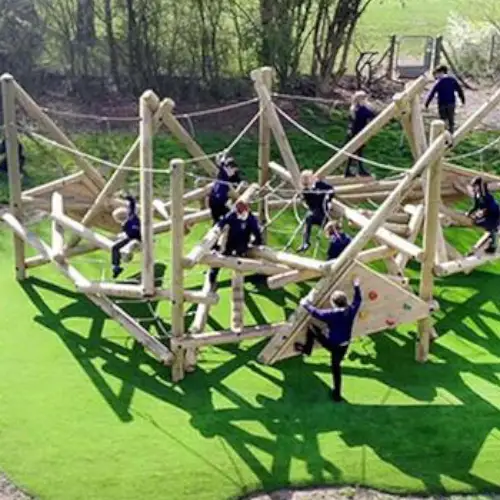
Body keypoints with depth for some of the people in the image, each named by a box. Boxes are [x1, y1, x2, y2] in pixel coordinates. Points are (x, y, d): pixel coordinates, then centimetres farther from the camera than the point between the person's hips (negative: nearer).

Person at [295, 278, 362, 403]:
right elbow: (358, 300, 8)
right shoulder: (351, 310, -12)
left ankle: (306, 349, 33)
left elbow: (316, 313, -16)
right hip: (343, 346, 5)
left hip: (331, 344, -5)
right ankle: (337, 394, 28)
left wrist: (305, 304, 0)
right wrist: (356, 287, 22)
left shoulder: (331, 314, -26)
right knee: (336, 367, 22)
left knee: (312, 329, 12)